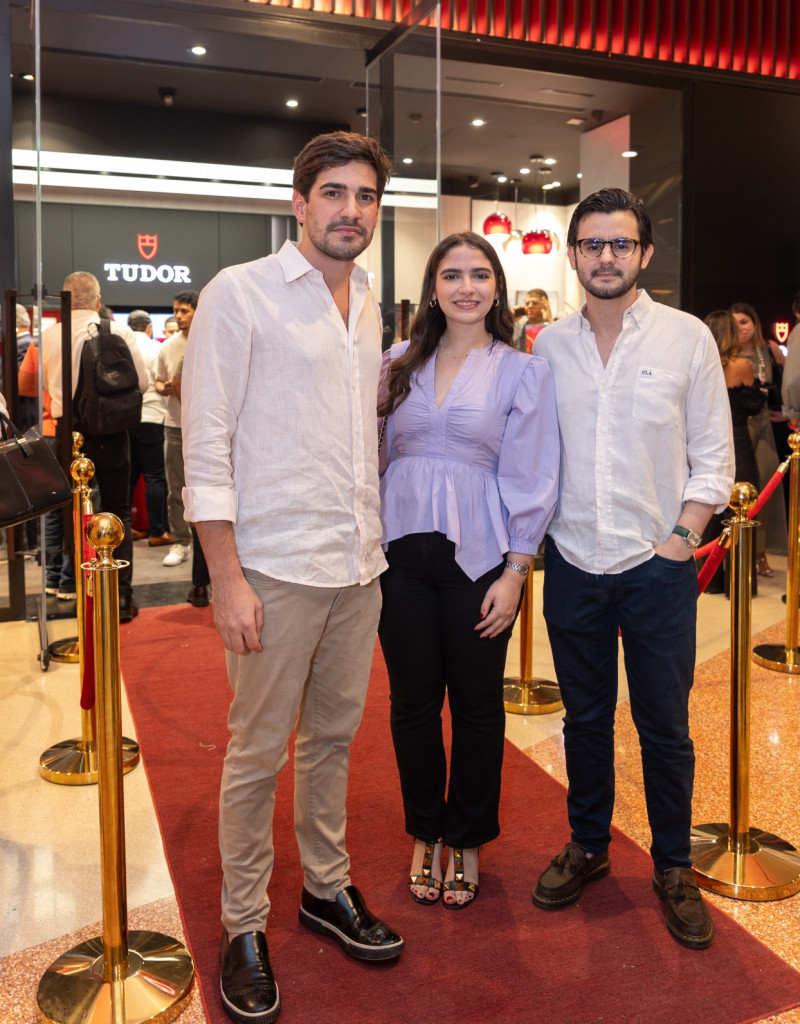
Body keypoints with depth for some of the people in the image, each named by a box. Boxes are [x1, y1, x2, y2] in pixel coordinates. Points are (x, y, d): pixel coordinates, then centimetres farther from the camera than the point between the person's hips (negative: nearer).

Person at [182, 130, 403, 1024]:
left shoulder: (370, 304, 13)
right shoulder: (239, 293, -7)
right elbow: (206, 447, -11)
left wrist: (376, 544, 14)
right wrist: (227, 580, -15)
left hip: (358, 565, 6)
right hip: (275, 569, -6)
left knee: (332, 737, 17)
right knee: (258, 755, 5)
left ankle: (326, 888, 35)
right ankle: (244, 927, 22)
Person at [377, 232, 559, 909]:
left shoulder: (523, 372, 2)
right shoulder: (399, 364, 8)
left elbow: (531, 480, -2)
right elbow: (375, 454, 11)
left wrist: (515, 573, -8)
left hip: (478, 554, -2)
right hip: (402, 549, 2)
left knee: (477, 704, 9)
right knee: (413, 700, 10)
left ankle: (466, 840, 29)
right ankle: (425, 833, 30)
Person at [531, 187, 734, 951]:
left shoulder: (687, 338, -3)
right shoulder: (548, 346, 3)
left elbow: (713, 455, -1)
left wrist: (683, 536, -8)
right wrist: (532, 534, 2)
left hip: (657, 565, -2)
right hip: (573, 562, 2)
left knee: (665, 728, 8)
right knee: (585, 717, 16)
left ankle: (673, 867, 29)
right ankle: (587, 845, 35)